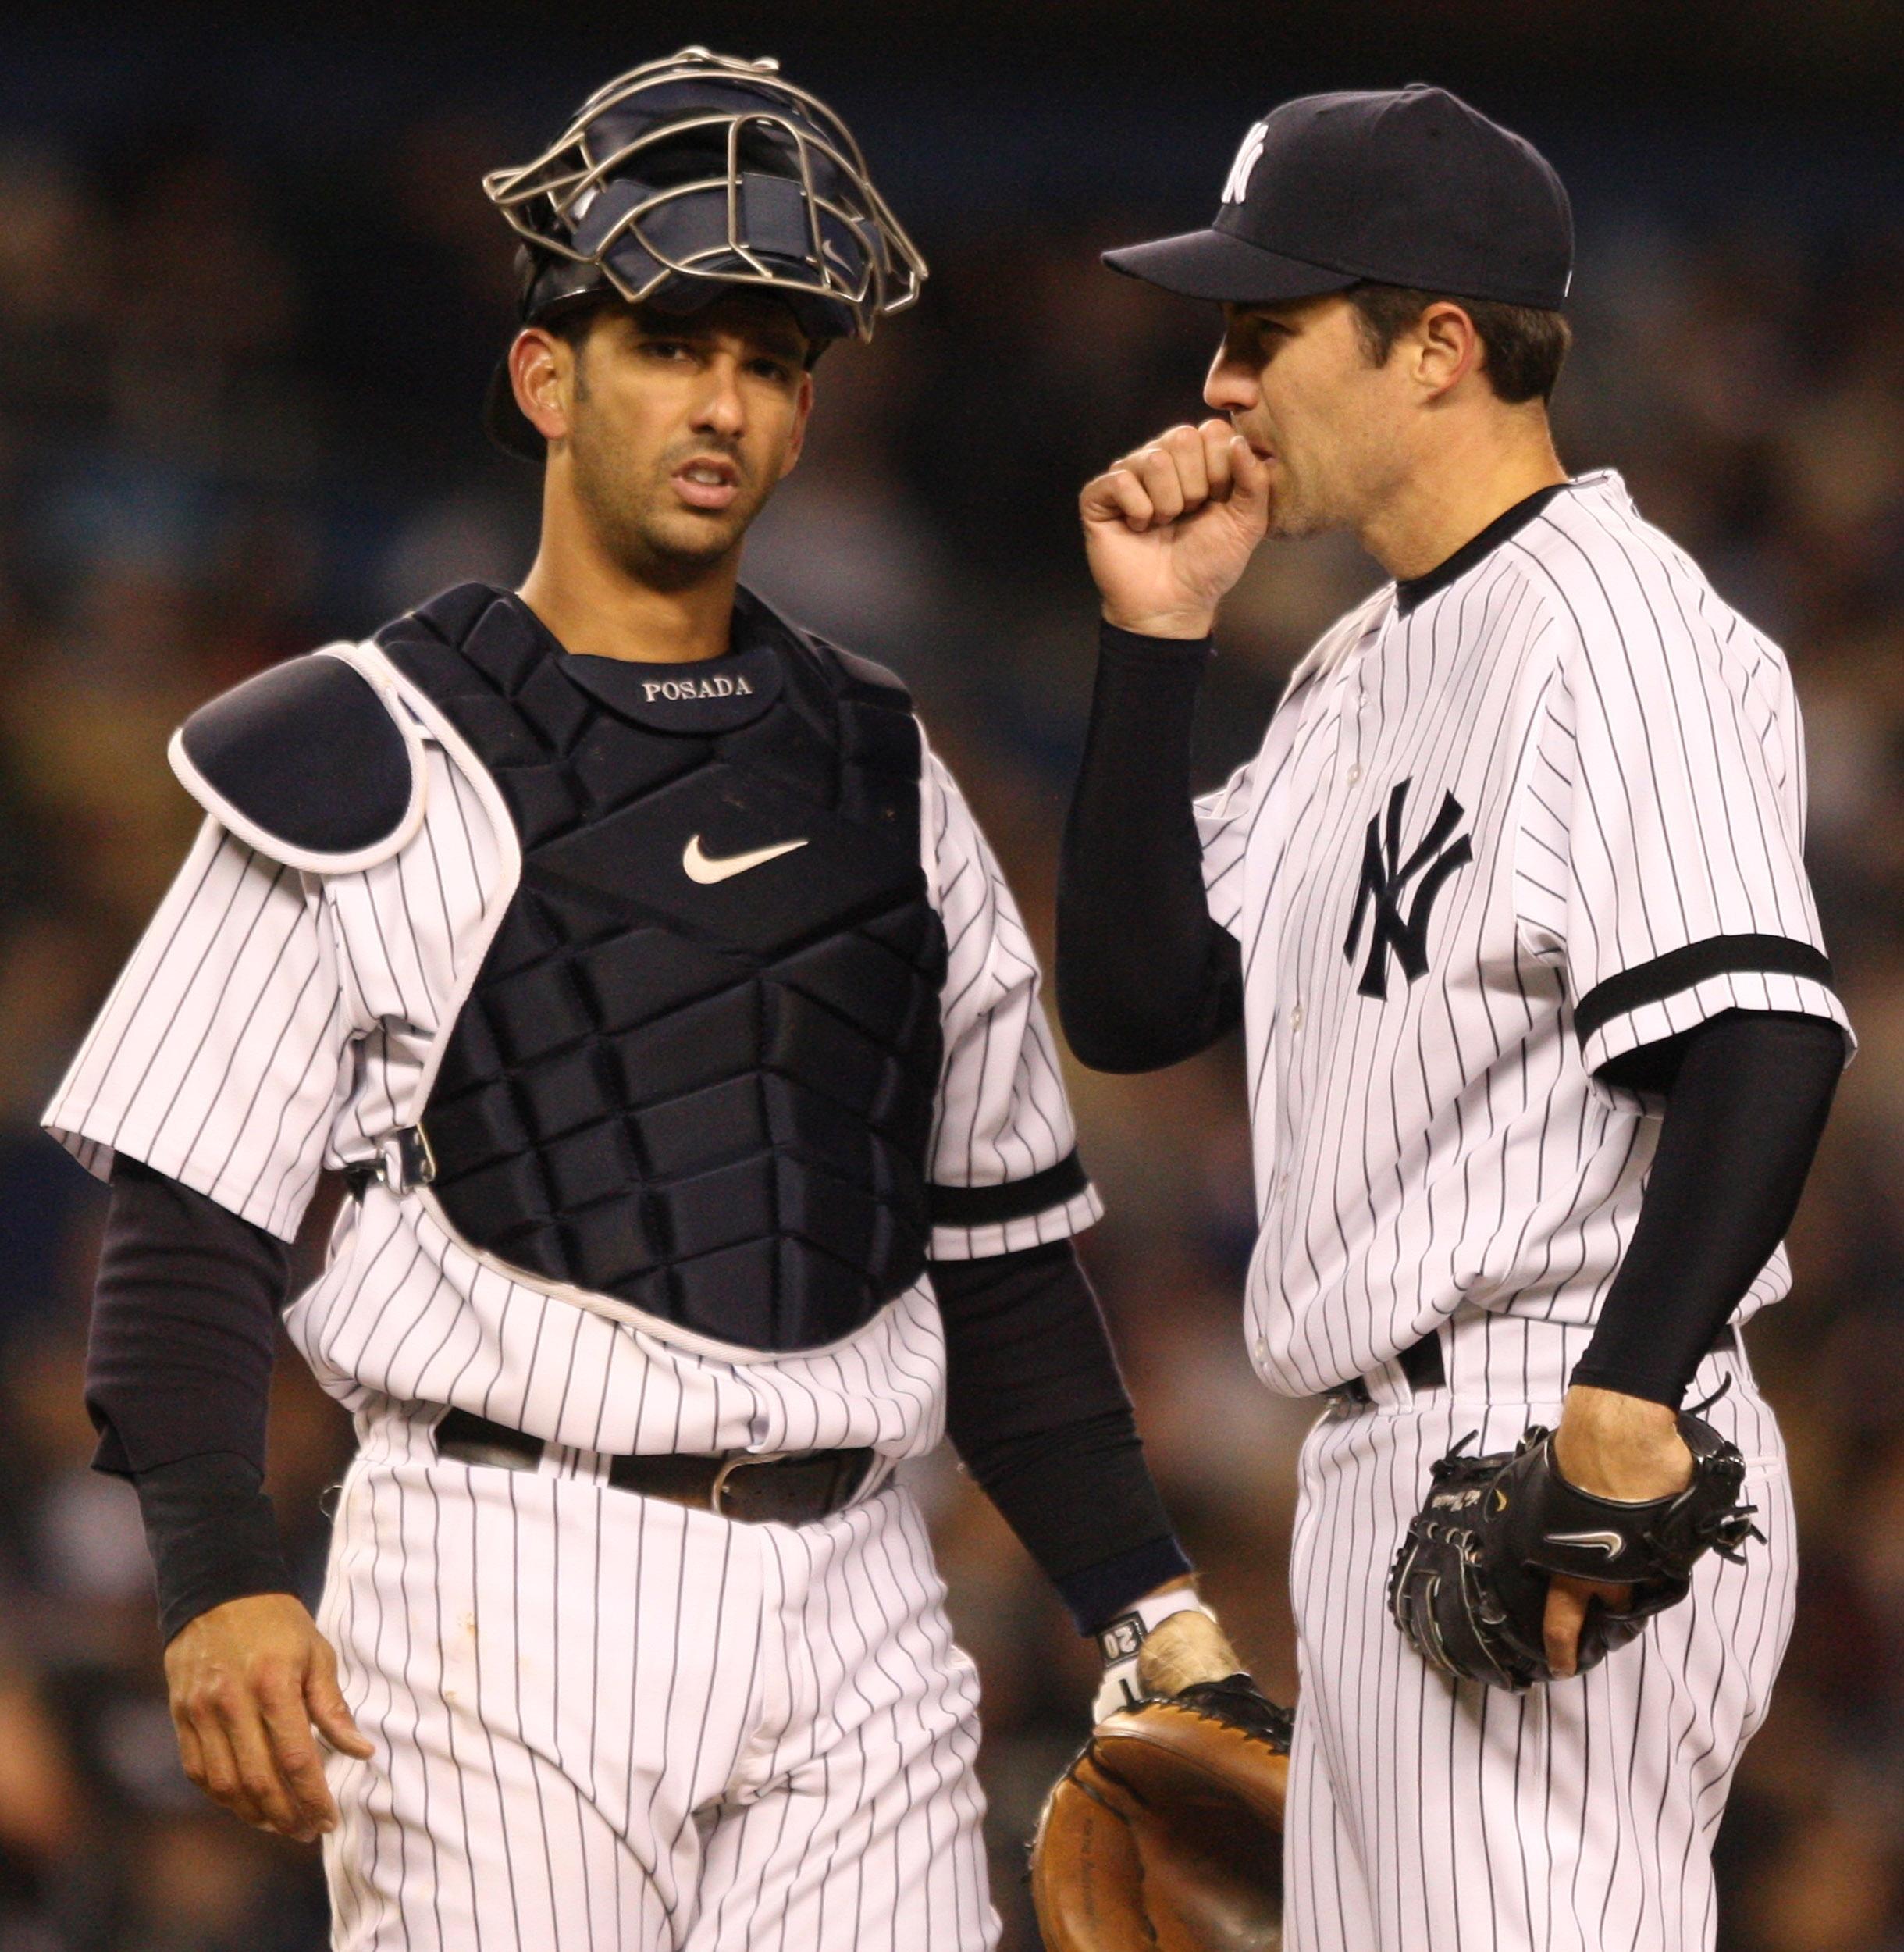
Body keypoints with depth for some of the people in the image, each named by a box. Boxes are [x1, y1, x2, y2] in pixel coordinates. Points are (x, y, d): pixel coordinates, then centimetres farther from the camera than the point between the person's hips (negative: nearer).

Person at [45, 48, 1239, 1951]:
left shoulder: (881, 775, 18)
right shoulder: (365, 764, 2)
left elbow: (1000, 1250, 21)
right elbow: (187, 1220, -4)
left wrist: (1154, 1615, 13)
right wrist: (217, 1582, -18)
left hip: (850, 1595, 5)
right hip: (509, 1578, -5)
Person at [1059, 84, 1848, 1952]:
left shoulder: (1608, 621, -12)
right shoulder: (1360, 668, 19)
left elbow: (1763, 1031, -24)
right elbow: (1133, 1002, 17)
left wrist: (1621, 1417, -32)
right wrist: (1155, 638, 9)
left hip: (1544, 1453, -10)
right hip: (1379, 1475, 10)